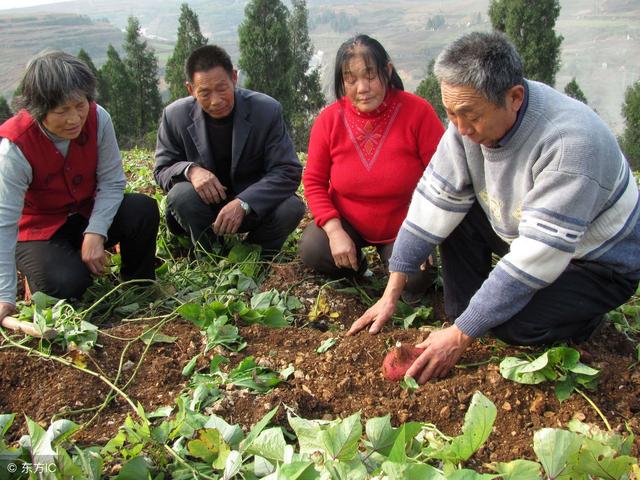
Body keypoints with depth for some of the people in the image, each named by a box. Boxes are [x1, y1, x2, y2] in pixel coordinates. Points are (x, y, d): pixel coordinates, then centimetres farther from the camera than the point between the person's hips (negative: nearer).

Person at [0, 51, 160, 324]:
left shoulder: (98, 119, -19)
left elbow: (112, 182, -14)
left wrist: (95, 233, -29)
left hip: (88, 214, 3)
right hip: (39, 230, -3)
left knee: (144, 210, -24)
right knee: (66, 284, -30)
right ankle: (35, 272, 8)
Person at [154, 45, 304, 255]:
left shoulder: (267, 110, -14)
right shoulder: (175, 116, -9)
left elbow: (288, 171, -17)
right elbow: (162, 170, -2)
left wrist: (242, 203, -33)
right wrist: (190, 170, -28)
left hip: (254, 205, 0)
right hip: (205, 205, 1)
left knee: (291, 207, -30)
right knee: (180, 195, -31)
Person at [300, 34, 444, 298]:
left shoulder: (418, 112, -18)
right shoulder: (329, 119, -11)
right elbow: (314, 181, -6)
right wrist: (334, 231, -20)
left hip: (403, 227, -1)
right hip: (346, 223, 2)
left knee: (413, 281, -22)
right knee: (312, 250, -24)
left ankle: (389, 254, 15)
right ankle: (355, 263, 11)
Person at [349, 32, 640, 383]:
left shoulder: (569, 142, -36)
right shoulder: (471, 119, -16)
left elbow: (535, 260, -36)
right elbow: (433, 202, -14)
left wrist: (460, 336, -33)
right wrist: (391, 294, -16)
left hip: (598, 262, -6)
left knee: (513, 324, -27)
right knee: (452, 211, -11)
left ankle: (586, 316, 4)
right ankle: (462, 318, -1)